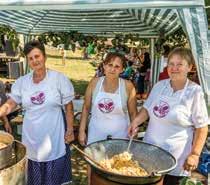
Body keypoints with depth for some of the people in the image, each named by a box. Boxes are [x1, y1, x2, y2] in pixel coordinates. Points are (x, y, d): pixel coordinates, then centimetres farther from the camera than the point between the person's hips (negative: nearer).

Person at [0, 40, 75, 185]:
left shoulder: (59, 79, -9)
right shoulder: (22, 82, 1)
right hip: (31, 138, 3)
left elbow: (68, 106, -5)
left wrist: (70, 130, -6)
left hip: (53, 137, -3)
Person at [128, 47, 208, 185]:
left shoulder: (195, 92, -11)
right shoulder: (159, 86, 3)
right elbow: (147, 108, 13)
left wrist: (195, 154, -13)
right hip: (150, 150, 4)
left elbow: (202, 127, -9)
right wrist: (136, 122, -4)